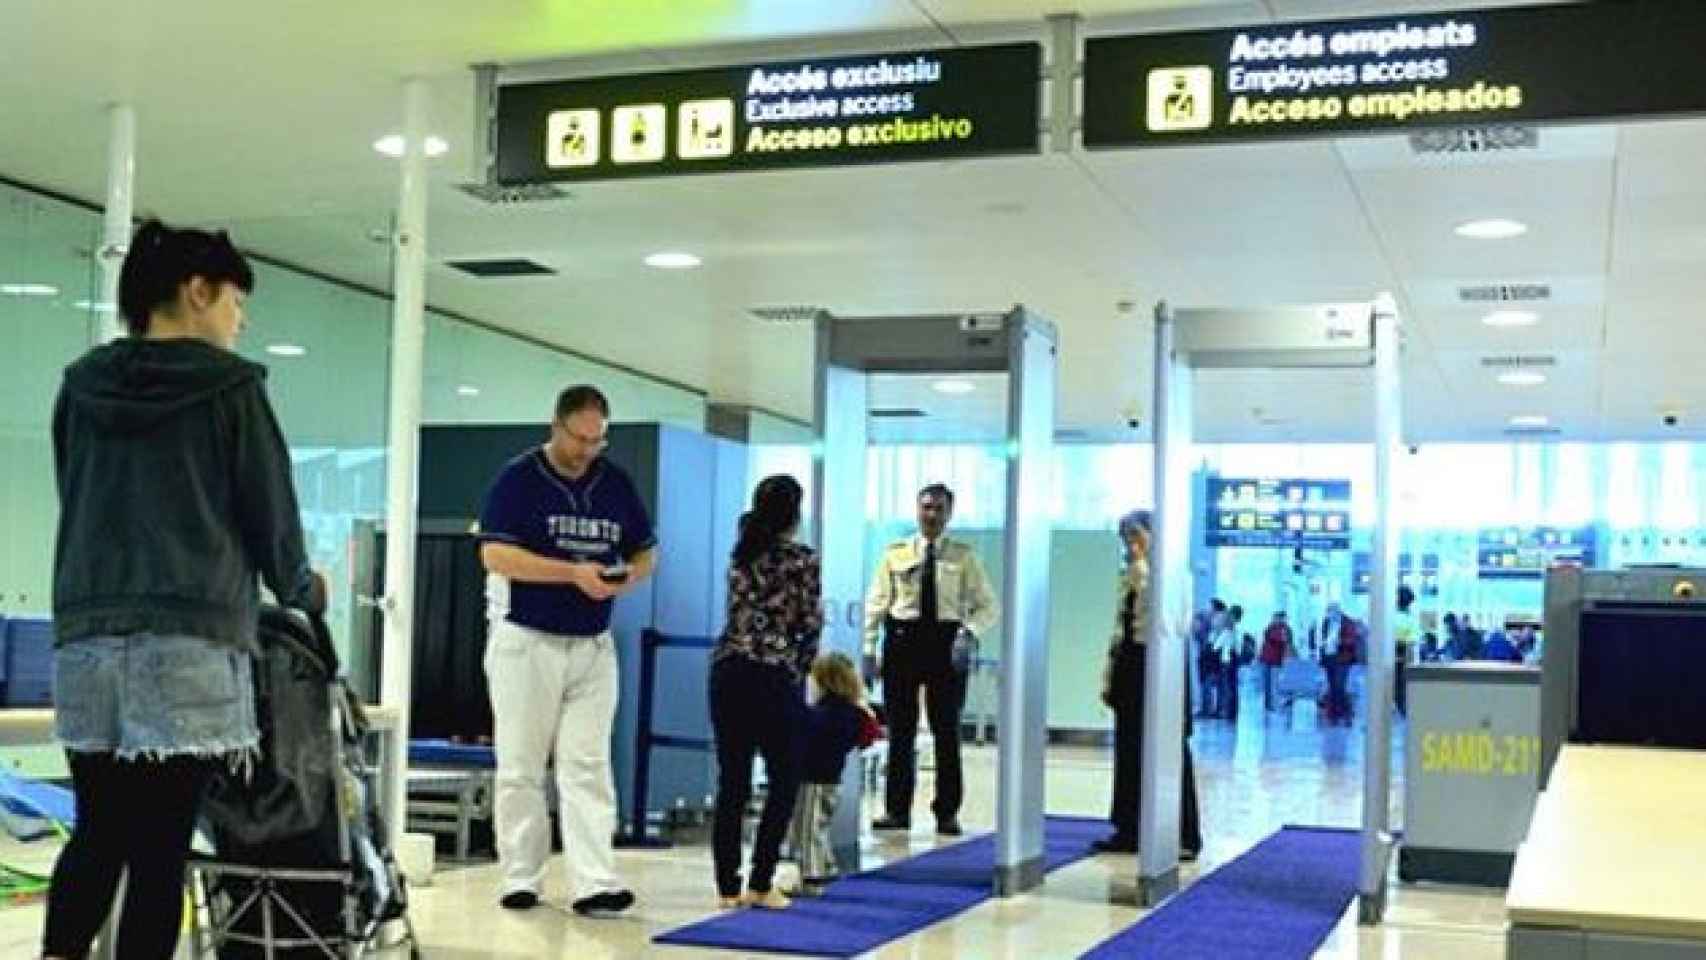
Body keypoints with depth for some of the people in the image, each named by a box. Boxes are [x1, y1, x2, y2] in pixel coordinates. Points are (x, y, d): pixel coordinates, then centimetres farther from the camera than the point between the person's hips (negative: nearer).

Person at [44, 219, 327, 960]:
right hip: (191, 638, -5)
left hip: (86, 633, 5)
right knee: (159, 849, -1)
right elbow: (269, 512, 0)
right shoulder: (229, 386, -2)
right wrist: (301, 591, 20)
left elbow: (75, 502, 19)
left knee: (98, 832, 12)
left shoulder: (82, 385, 13)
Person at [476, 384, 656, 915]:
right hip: (526, 641, -3)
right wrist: (574, 572, -21)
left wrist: (627, 577, -8)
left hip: (592, 646, 4)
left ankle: (594, 883, -5)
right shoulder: (518, 478, -5)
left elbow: (645, 552, 16)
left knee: (588, 769, -1)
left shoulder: (616, 483, 9)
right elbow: (495, 554, -14)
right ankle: (520, 880, 14)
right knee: (520, 768, 4)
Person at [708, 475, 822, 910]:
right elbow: (811, 624, -1)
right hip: (775, 675, -5)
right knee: (784, 782, 6)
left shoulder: (740, 553, 11)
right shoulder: (803, 558, -3)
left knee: (732, 783, 7)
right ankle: (760, 884, 3)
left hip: (728, 670, 5)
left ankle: (728, 886, 8)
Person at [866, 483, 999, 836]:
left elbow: (987, 606, 3)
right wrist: (868, 646, -3)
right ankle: (897, 810, 13)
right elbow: (877, 601, 6)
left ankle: (947, 812, 12)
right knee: (900, 730, 4)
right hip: (903, 640, 1)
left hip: (947, 644, -1)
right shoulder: (895, 553, 6)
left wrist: (969, 632, -16)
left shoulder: (964, 557, 3)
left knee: (947, 730, 4)